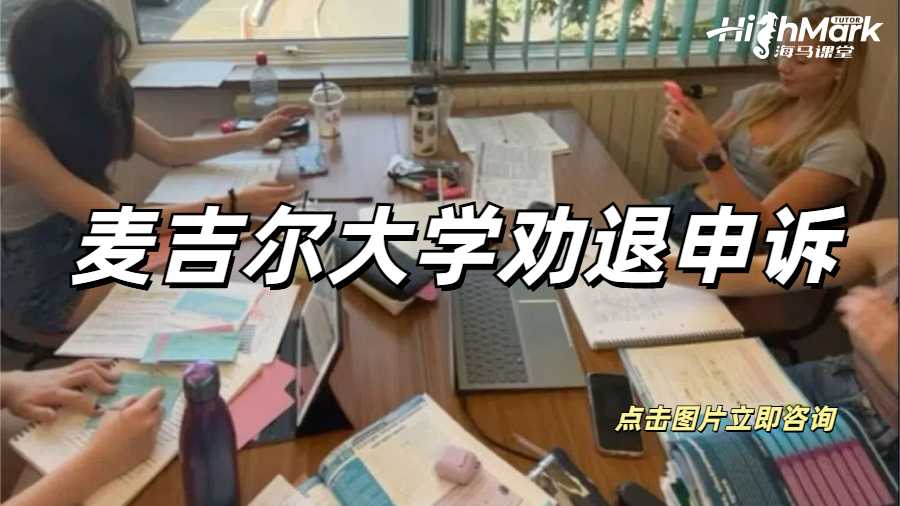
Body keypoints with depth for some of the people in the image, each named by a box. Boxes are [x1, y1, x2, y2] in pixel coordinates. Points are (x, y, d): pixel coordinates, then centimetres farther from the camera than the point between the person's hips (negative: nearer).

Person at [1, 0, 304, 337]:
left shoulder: (80, 105, -6)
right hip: (43, 289, -7)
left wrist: (254, 137, 3)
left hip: (83, 248, 7)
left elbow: (167, 152, 6)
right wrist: (235, 204, -36)